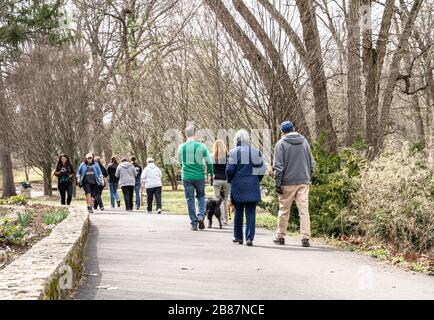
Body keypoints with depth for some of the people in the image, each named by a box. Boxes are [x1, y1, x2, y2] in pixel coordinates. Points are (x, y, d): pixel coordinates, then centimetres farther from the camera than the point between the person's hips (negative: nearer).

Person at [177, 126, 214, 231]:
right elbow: (209, 161, -3)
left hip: (186, 177, 1)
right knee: (201, 196, 19)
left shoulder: (181, 147, 0)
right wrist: (211, 173, 12)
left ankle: (194, 224, 7)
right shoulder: (201, 146, -8)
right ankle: (201, 215, -2)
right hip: (199, 176, -1)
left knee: (190, 200, 7)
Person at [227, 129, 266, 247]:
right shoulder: (256, 152, 2)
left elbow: (230, 170, -7)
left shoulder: (234, 152, -6)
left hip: (238, 186, -1)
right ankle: (250, 237, -8)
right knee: (251, 212, 2)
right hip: (252, 187, 1)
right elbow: (262, 170, 1)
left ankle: (238, 237, 20)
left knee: (238, 212, 12)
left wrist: (230, 180, 11)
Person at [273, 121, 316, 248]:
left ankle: (280, 237, 17)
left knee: (284, 210, 9)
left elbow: (278, 166, -8)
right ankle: (305, 238, -5)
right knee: (304, 210, 1)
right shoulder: (304, 142, 9)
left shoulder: (281, 144, -5)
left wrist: (277, 184, -5)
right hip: (304, 181, 3)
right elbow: (312, 163, 13)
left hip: (288, 183, -3)